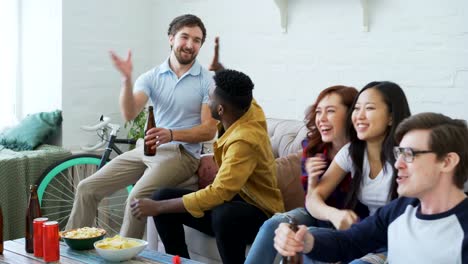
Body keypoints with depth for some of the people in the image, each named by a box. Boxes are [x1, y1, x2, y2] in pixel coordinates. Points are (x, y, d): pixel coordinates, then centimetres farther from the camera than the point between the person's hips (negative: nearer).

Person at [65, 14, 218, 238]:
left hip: (182, 154, -5)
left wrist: (172, 135, -23)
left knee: (138, 197, -30)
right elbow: (129, 113, -10)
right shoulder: (151, 77, 4)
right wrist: (126, 79, -26)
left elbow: (209, 130, -8)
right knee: (87, 188, -3)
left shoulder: (207, 81, -4)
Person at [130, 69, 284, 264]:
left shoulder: (244, 140, -30)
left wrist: (158, 207, -29)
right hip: (234, 198, 9)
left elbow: (218, 193, -33)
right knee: (163, 196, -6)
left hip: (259, 214, -9)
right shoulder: (249, 108, -7)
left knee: (224, 214, -43)